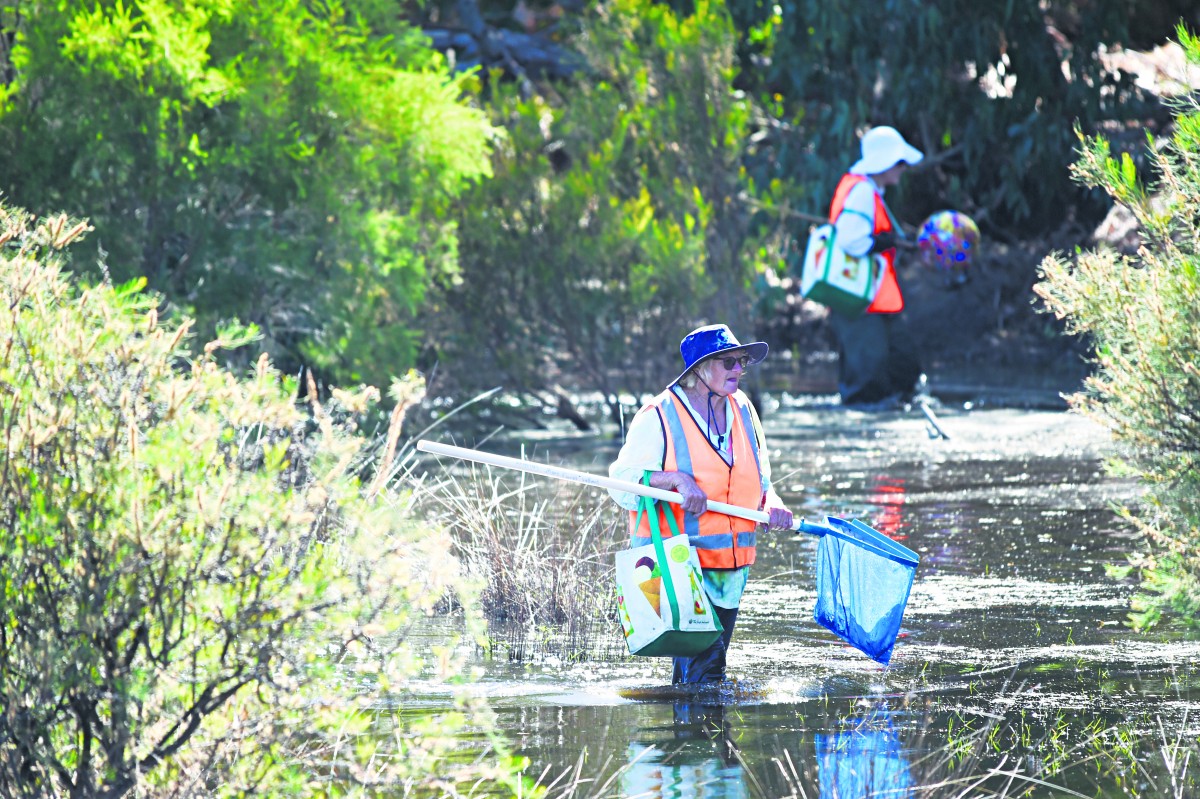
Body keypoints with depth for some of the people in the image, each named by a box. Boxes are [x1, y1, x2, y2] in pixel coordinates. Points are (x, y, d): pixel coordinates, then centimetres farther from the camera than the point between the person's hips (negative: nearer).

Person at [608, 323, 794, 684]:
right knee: (704, 667, -17)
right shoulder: (659, 417, -7)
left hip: (730, 569, 7)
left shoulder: (742, 411, 12)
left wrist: (771, 506, -2)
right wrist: (676, 479, -23)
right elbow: (623, 480, -8)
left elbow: (759, 483, 20)